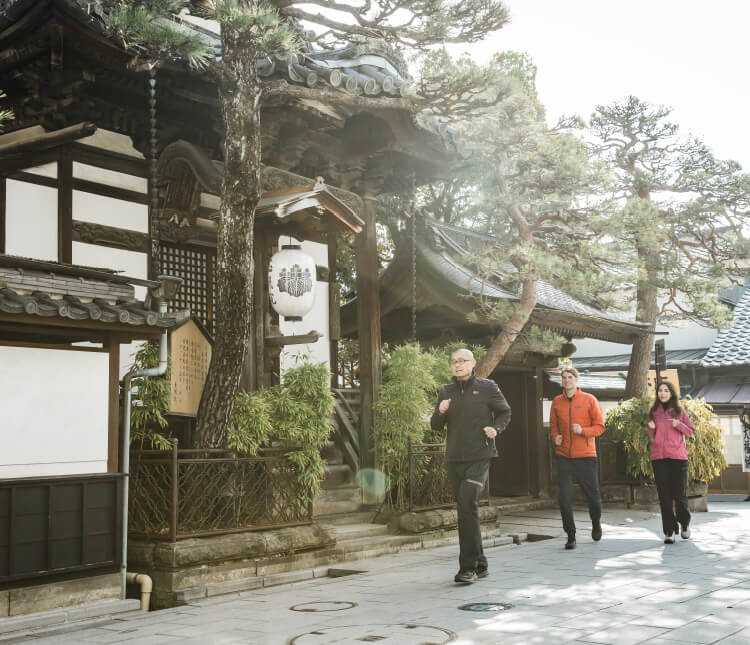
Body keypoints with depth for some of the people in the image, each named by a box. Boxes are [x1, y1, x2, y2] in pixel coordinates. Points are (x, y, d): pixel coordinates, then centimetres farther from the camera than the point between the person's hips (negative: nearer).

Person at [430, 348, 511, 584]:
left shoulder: (487, 388, 1)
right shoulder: (446, 392, 11)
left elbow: (505, 412, 12)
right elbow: (435, 426, 13)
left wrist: (496, 428, -8)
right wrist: (440, 412, -9)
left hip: (479, 457, -5)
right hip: (454, 459, 5)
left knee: (467, 505, -18)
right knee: (465, 510, 10)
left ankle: (468, 567, -14)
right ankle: (479, 564, 22)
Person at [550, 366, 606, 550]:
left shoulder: (589, 400, 0)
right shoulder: (556, 402, 8)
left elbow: (600, 426, 0)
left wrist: (583, 430, -17)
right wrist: (555, 437, -1)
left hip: (586, 456, -1)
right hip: (564, 457, 2)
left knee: (593, 496, 8)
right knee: (565, 497, -7)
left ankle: (596, 524, 38)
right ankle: (570, 536, 5)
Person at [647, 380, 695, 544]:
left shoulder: (679, 411, 7)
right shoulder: (654, 411, 12)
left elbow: (691, 432, 7)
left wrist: (678, 425, -11)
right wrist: (651, 429, -4)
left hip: (678, 456, -2)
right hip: (658, 457, 2)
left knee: (680, 493, -2)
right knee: (664, 495, -1)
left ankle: (684, 523, 24)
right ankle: (669, 531, 2)